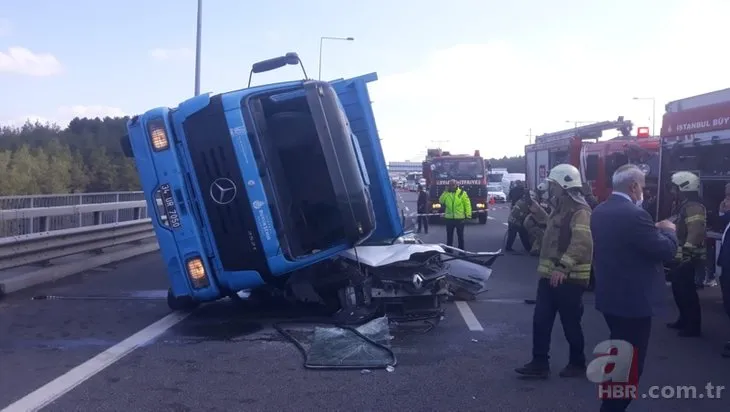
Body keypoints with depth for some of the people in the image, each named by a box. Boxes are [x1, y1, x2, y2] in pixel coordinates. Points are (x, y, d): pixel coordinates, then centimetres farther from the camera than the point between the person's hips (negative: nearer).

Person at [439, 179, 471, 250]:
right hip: (449, 218, 3)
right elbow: (441, 201, -3)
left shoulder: (462, 193, -2)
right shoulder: (446, 193, 7)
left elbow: (467, 204, -3)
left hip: (459, 218, -3)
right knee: (449, 236, 11)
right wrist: (445, 192, -9)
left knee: (460, 236, 6)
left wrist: (468, 215, -10)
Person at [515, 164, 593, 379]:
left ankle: (577, 364, 21)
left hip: (568, 278, -9)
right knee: (541, 321, 8)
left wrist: (563, 267, -33)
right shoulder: (560, 208, 16)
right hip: (549, 275, 9)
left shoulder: (579, 211, -17)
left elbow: (582, 243, -29)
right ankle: (539, 364, 15)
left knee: (570, 323, 4)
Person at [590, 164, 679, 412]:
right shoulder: (634, 215, -23)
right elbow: (666, 251, -19)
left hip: (609, 296, 9)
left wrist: (654, 230, 14)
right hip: (633, 300, -9)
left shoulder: (599, 212, 5)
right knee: (630, 362, 3)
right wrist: (668, 230, 0)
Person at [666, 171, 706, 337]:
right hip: (681, 257, 10)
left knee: (687, 291, -5)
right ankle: (685, 320, 28)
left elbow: (695, 233, -26)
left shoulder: (694, 207, -18)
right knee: (679, 289, 17)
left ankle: (694, 326, 3)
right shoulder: (686, 206, 15)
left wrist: (686, 255, -28)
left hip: (687, 259, -10)